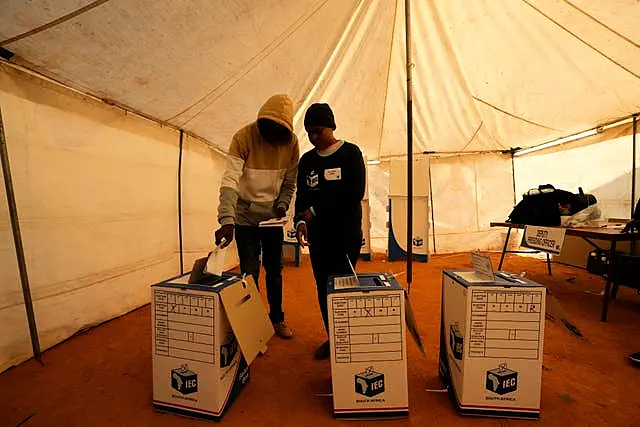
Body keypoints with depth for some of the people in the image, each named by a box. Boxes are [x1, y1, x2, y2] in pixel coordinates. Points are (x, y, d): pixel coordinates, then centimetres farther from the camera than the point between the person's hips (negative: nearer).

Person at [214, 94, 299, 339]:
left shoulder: (291, 142, -6)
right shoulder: (243, 137, -17)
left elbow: (289, 182, 2)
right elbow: (229, 181, -27)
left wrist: (282, 204, -15)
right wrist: (227, 220, -38)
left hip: (272, 216, 3)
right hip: (246, 215, -3)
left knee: (275, 271, 12)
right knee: (249, 273, 0)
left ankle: (277, 319, 32)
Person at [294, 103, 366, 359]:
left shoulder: (350, 153, -1)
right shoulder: (307, 160, 13)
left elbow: (355, 193, -12)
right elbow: (302, 196, 13)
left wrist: (315, 210, -12)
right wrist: (301, 220, -7)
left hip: (346, 232, -4)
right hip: (318, 233, 5)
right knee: (323, 286, 9)